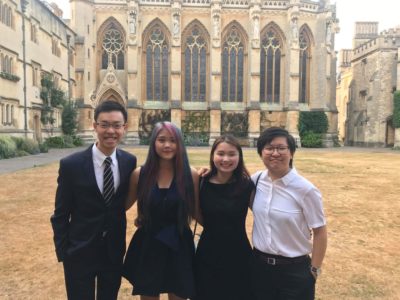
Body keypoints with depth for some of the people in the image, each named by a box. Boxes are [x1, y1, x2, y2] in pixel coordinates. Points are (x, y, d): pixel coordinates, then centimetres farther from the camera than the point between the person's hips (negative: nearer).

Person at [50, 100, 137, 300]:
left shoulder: (130, 162, -6)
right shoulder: (71, 164, -14)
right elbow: (60, 215, -6)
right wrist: (63, 252, -5)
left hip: (115, 251, 3)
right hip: (79, 253, -3)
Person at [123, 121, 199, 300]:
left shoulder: (190, 175, -9)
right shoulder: (140, 174, -6)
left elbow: (196, 213, -3)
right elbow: (124, 205, 7)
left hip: (179, 247, 0)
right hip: (147, 247, 1)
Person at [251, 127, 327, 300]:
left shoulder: (305, 189, -16)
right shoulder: (256, 180, -5)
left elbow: (319, 232, -9)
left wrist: (314, 270, -6)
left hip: (294, 270, -3)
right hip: (259, 265, 4)